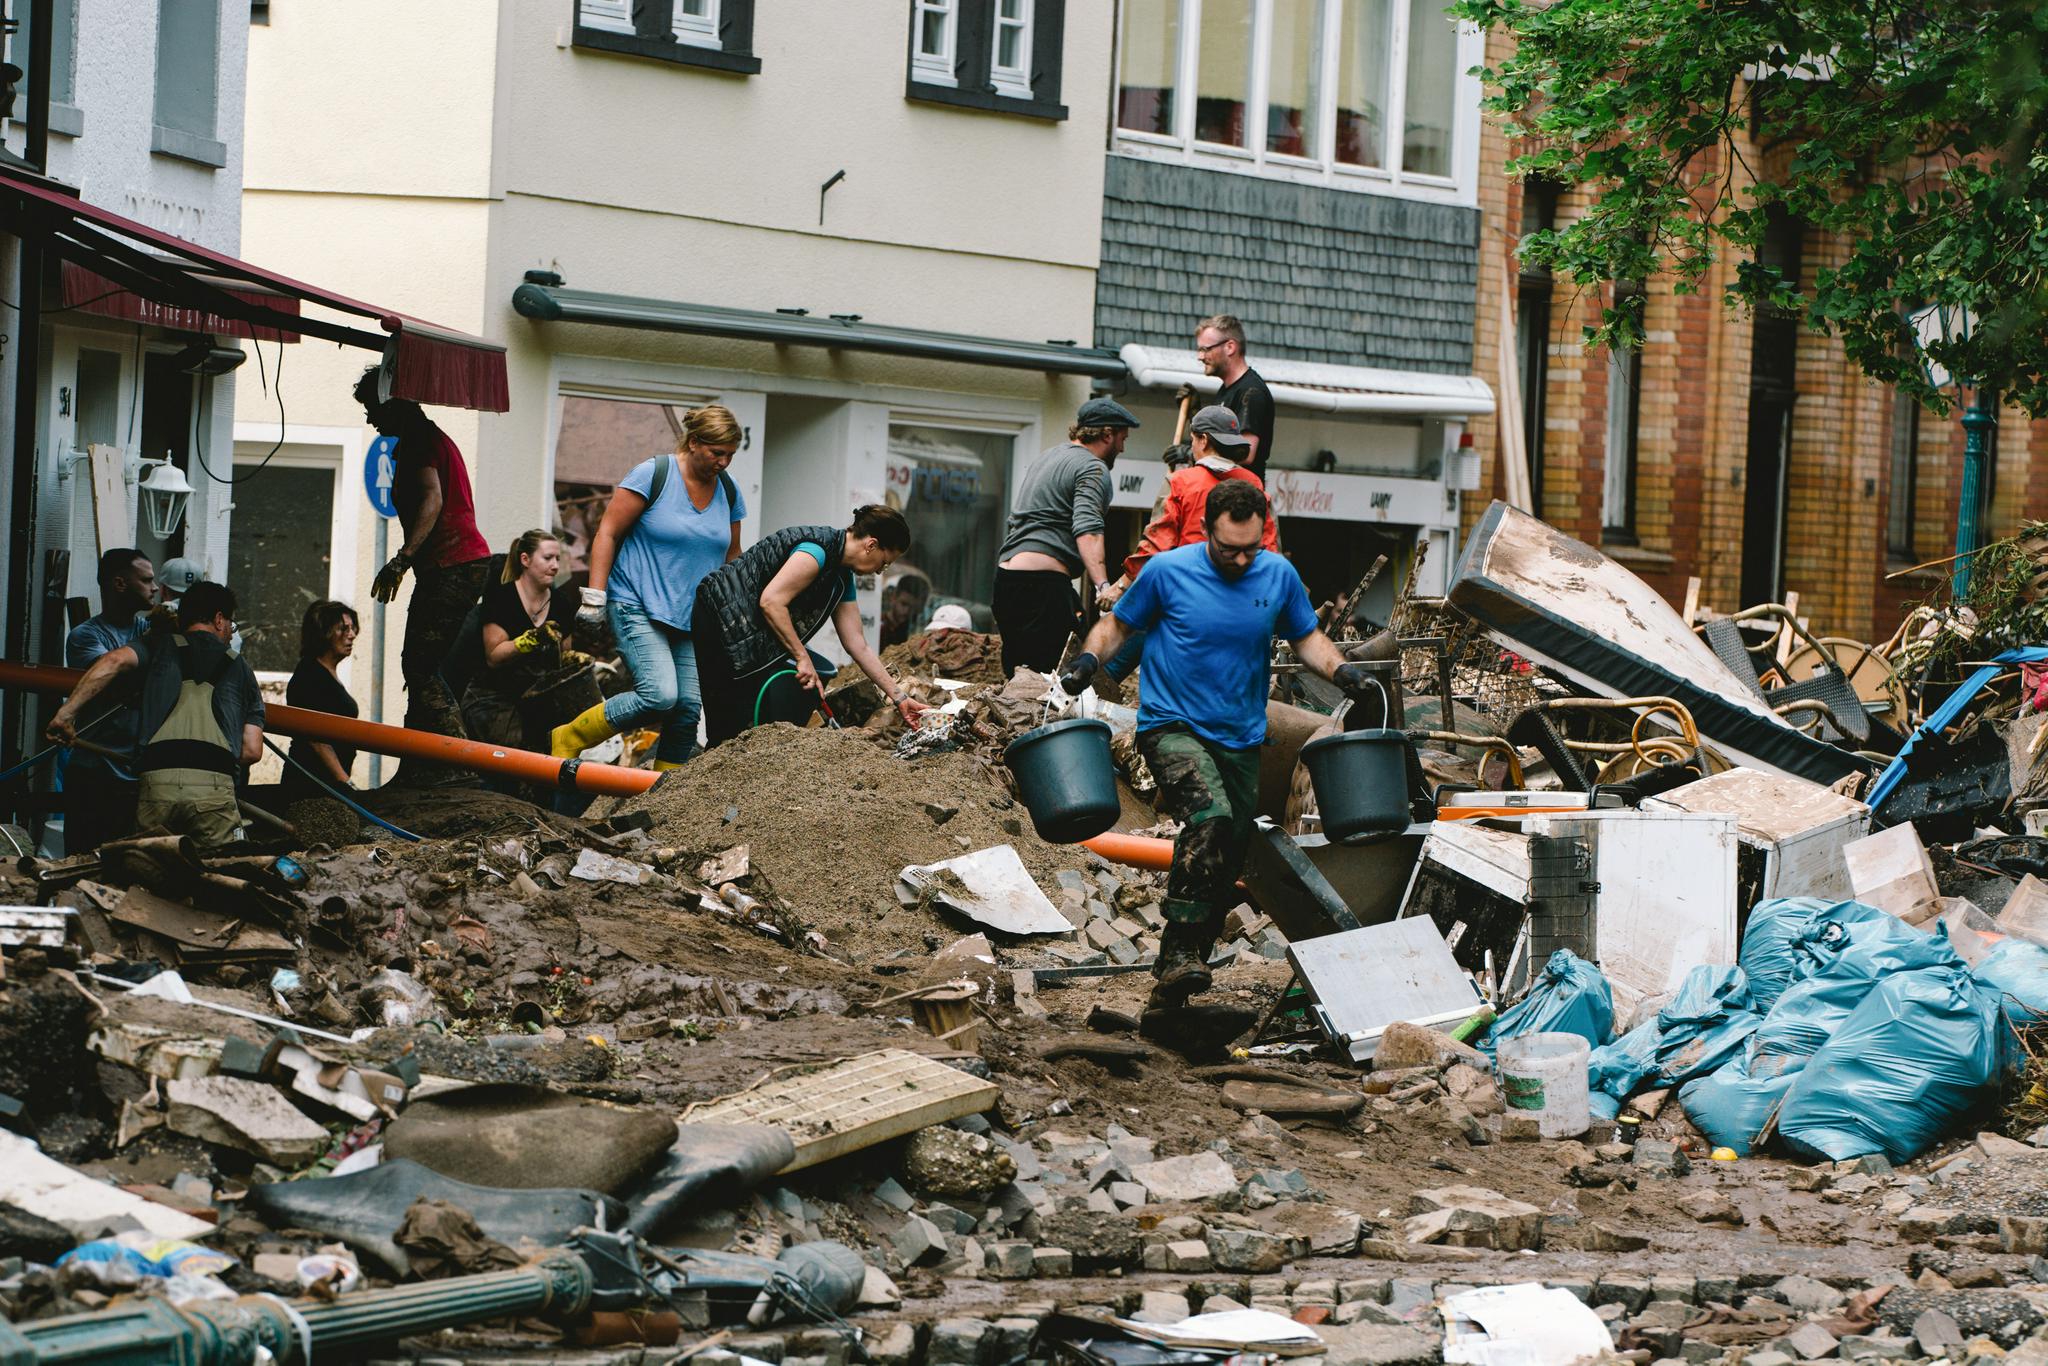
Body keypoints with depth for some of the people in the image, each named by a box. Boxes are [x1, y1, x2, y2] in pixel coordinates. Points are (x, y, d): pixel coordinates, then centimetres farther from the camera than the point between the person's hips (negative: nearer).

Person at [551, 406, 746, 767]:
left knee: (688, 708, -3)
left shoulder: (729, 491, 8)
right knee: (660, 695, -22)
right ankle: (565, 741, -7)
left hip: (691, 616, 7)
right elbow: (607, 534, -8)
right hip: (637, 605, -6)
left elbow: (731, 558, 20)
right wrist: (594, 598, -14)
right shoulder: (653, 474, -10)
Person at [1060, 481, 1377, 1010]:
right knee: (1210, 817, -30)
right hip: (1172, 727, -5)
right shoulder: (1167, 571, -8)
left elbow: (1307, 637, 16)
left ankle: (1173, 976, 20)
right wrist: (1089, 658, -14)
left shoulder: (1279, 577, 2)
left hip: (1241, 740, 5)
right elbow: (1118, 624, 5)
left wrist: (1339, 670, -3)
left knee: (1228, 861, 5)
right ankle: (1180, 951, -28)